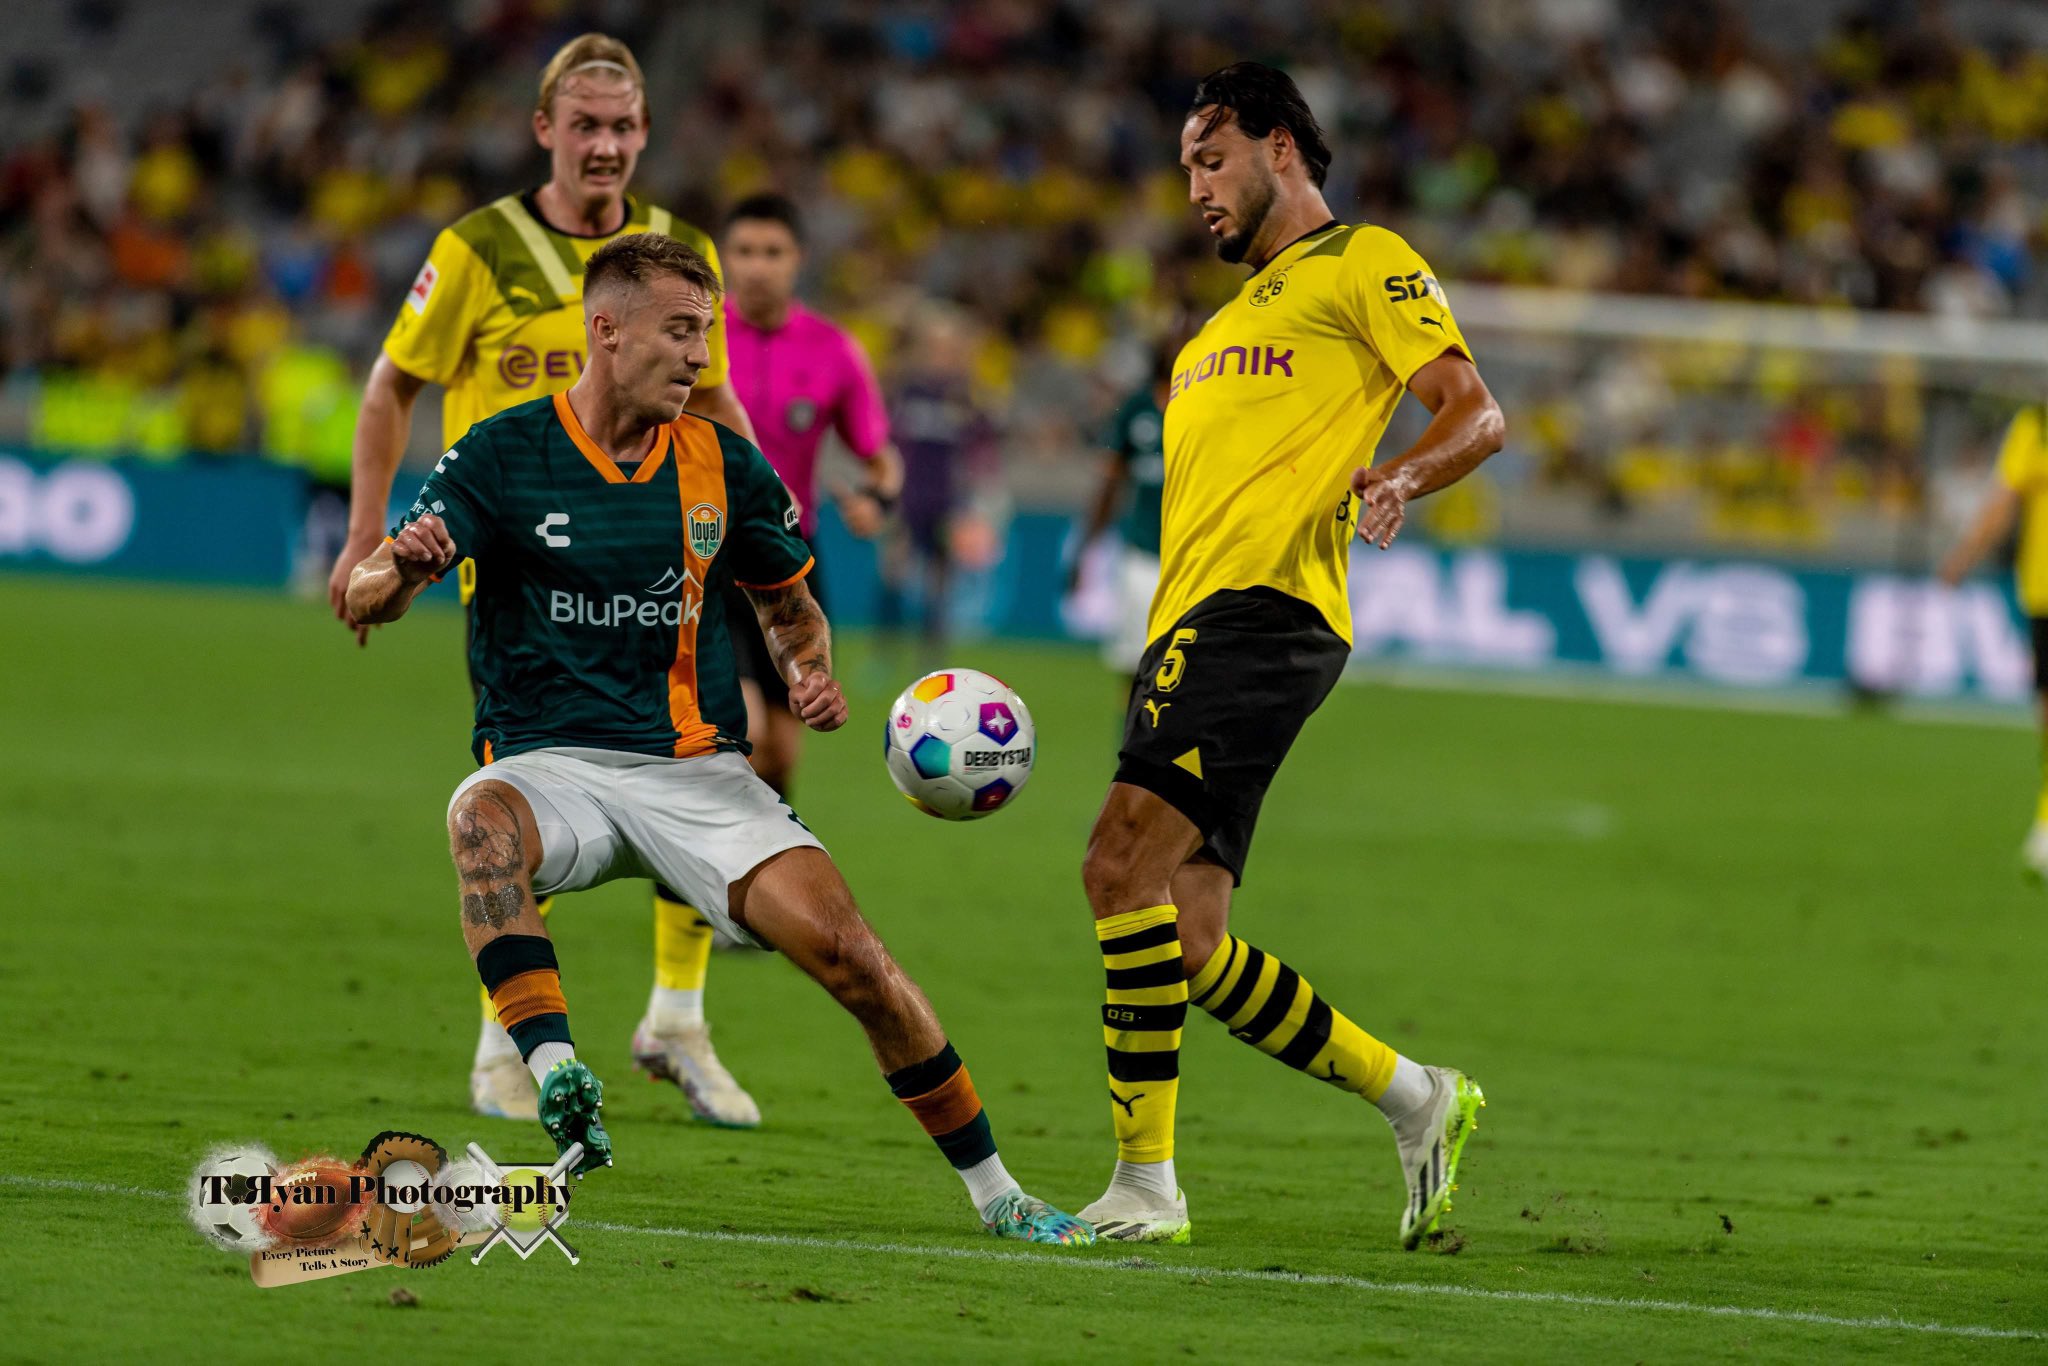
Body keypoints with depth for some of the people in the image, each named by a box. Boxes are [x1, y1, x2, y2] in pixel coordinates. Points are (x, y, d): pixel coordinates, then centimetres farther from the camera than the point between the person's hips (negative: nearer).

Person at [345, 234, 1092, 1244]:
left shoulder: (721, 463, 7)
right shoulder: (503, 453, -2)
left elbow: (788, 602, 23)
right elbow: (367, 598, -9)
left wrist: (809, 672, 0)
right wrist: (400, 569, -34)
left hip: (696, 770, 2)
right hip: (550, 768, -2)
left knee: (846, 950, -16)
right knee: (483, 818, -39)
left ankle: (993, 1191, -2)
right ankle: (554, 1077, -49)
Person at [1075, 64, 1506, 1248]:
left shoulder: (1364, 265, 4)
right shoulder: (1238, 312, 31)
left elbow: (1477, 414, -6)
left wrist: (1395, 479, -26)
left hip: (1263, 610, -9)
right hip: (1187, 621, 9)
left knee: (1124, 863, -23)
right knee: (1189, 952, 1)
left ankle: (1146, 1182, -24)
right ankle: (1417, 1102, 13)